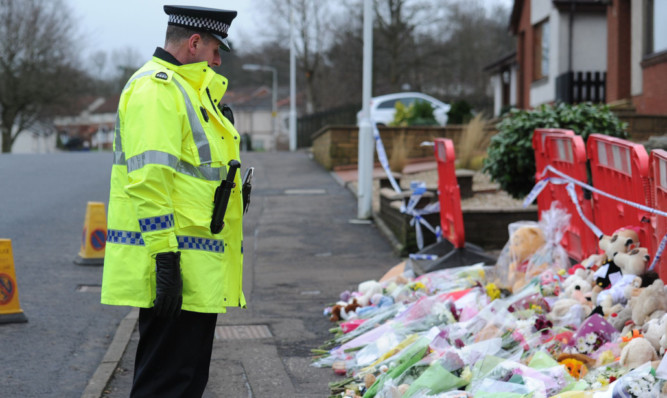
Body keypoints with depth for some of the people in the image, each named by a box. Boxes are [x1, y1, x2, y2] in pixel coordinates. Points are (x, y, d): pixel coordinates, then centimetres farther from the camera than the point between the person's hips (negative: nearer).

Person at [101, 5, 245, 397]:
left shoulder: (186, 89, 22)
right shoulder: (155, 88, -13)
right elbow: (148, 180, -22)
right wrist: (165, 258, -25)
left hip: (195, 269, 11)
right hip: (175, 265, -11)